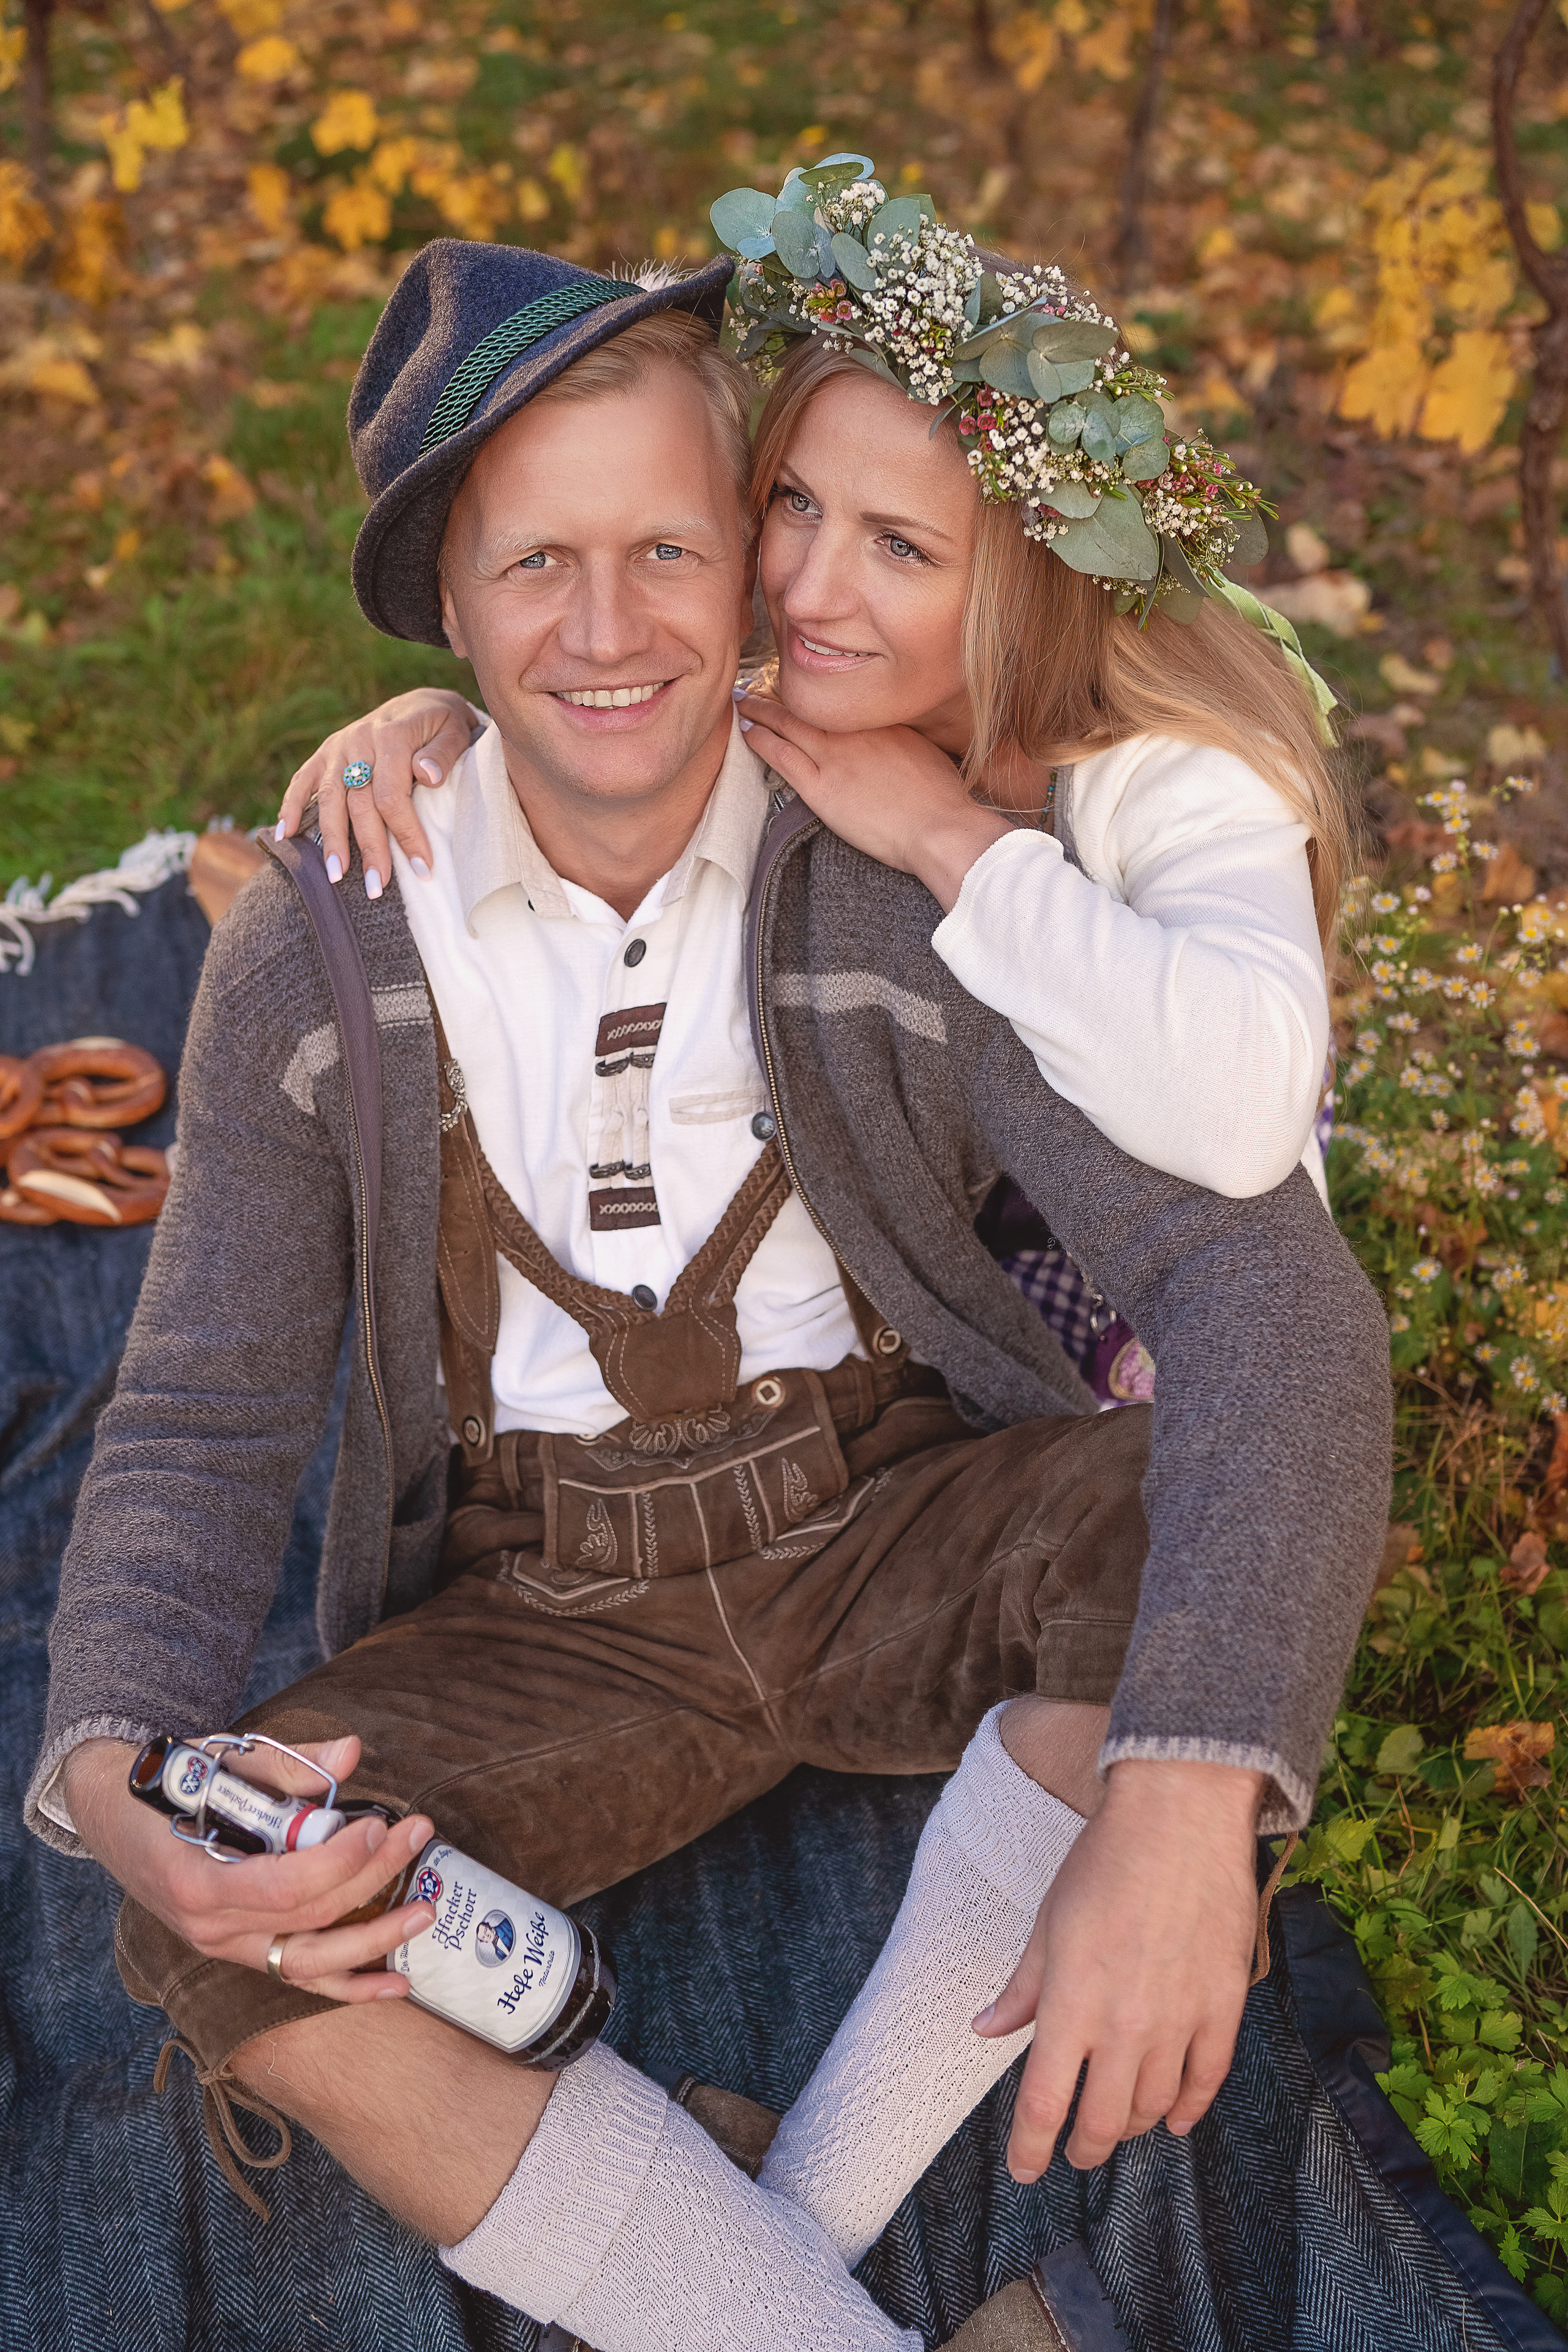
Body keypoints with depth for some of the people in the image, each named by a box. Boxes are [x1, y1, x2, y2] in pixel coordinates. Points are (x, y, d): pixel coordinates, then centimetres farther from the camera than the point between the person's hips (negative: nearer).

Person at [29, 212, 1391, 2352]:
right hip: (550, 1623, 1)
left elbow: (1261, 1283, -25)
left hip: (901, 1544, 0)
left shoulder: (919, 889, -14)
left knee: (1202, 1525, -33)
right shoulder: (313, 955, -7)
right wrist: (115, 1776, -28)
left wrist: (1177, 1799, -41)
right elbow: (199, 1429, -4)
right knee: (224, 1946, -27)